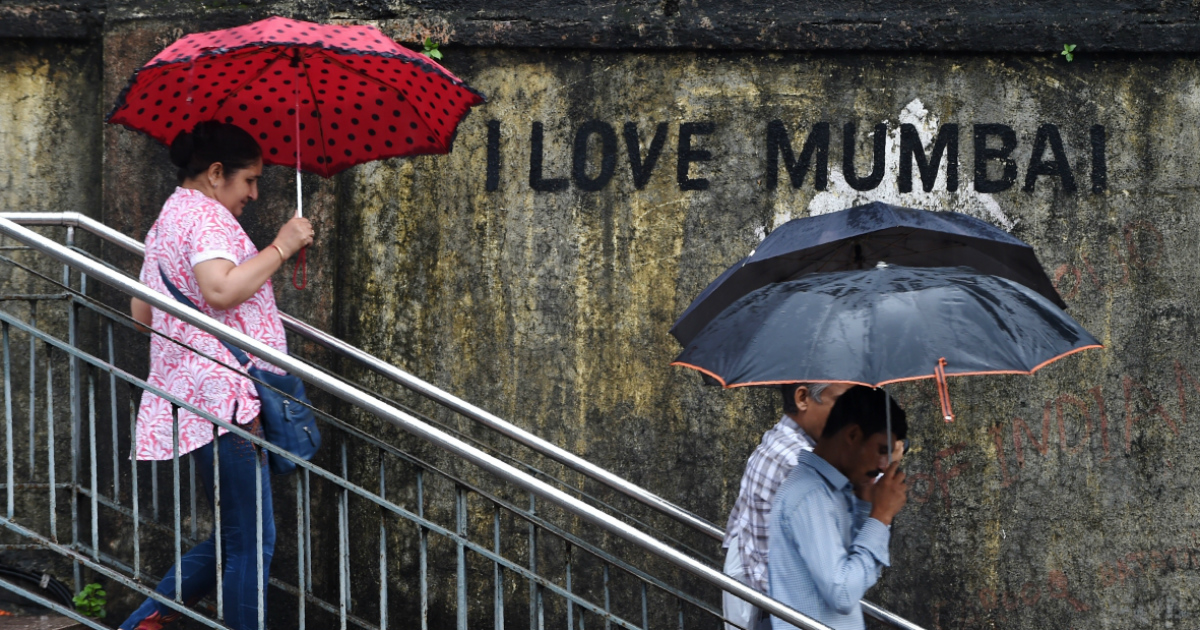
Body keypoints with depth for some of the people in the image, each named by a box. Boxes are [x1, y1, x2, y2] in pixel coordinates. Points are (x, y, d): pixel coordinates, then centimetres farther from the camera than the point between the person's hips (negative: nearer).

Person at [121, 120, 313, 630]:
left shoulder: (167, 221, 24)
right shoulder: (207, 215, -8)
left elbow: (142, 313, 30)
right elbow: (221, 289, -26)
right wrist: (280, 248, -16)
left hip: (189, 393, 11)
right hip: (223, 394, -11)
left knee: (235, 537, 14)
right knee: (251, 539, -9)